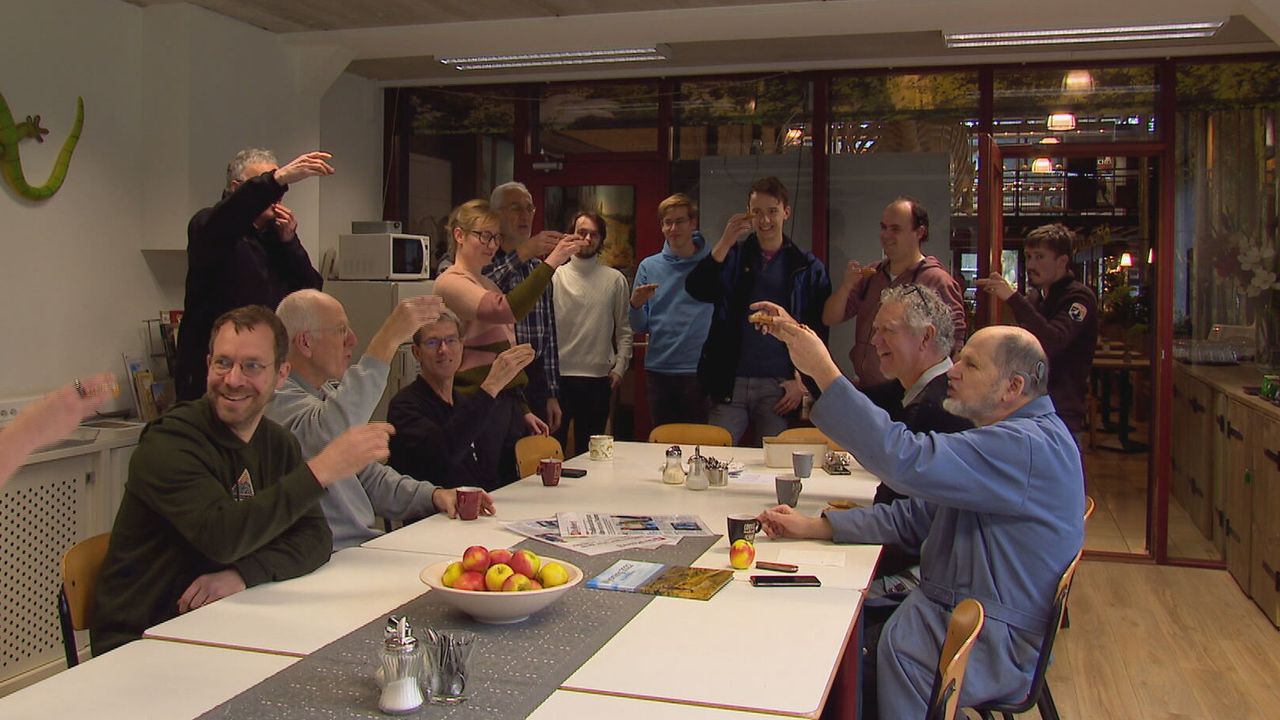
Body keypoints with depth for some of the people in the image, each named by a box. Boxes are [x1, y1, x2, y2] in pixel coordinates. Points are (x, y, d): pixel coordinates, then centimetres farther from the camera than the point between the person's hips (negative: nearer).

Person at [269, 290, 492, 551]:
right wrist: (388, 340, -30)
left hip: (367, 545, 9)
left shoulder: (327, 392, 20)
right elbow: (329, 433, -33)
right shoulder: (278, 396, -12)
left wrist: (431, 495, 4)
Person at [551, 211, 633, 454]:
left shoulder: (615, 280, 5)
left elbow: (624, 328, 6)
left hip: (598, 378, 1)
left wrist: (620, 366, -1)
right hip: (558, 374, -1)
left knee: (589, 449, 11)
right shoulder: (554, 276, 1)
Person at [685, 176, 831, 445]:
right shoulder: (733, 256, 9)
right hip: (730, 382, 1)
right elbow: (696, 290, -7)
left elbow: (819, 330, 5)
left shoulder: (807, 267, 6)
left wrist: (803, 380, -3)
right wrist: (725, 243, -15)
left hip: (778, 385, -1)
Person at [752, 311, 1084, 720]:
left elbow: (907, 461, -34)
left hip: (990, 647, -10)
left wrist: (823, 371, -31)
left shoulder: (1028, 446, -22)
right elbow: (918, 514, 10)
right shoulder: (1008, 437, 12)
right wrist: (815, 527, 2)